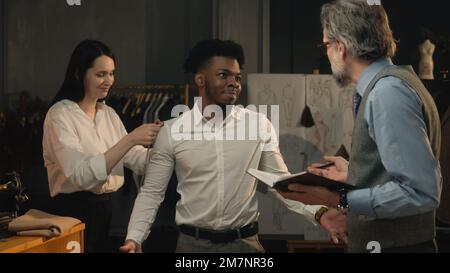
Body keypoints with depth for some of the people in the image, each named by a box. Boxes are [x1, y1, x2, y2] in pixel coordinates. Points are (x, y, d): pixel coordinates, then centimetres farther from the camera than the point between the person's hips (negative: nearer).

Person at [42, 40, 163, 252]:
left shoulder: (109, 113, 9)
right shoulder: (60, 114, -12)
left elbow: (138, 160, -1)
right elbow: (81, 175, -25)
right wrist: (130, 139, -29)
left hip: (107, 207, 7)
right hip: (75, 210, -7)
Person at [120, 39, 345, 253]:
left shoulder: (260, 125, -2)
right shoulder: (172, 130, -4)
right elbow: (151, 192, -1)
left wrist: (318, 212, -13)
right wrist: (134, 238, -14)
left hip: (245, 241, 1)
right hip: (192, 242, -1)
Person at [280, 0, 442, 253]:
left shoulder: (388, 93, -20)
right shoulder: (388, 83, 8)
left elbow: (421, 192, -26)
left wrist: (339, 200, -25)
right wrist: (353, 173, 18)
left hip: (392, 244, -9)